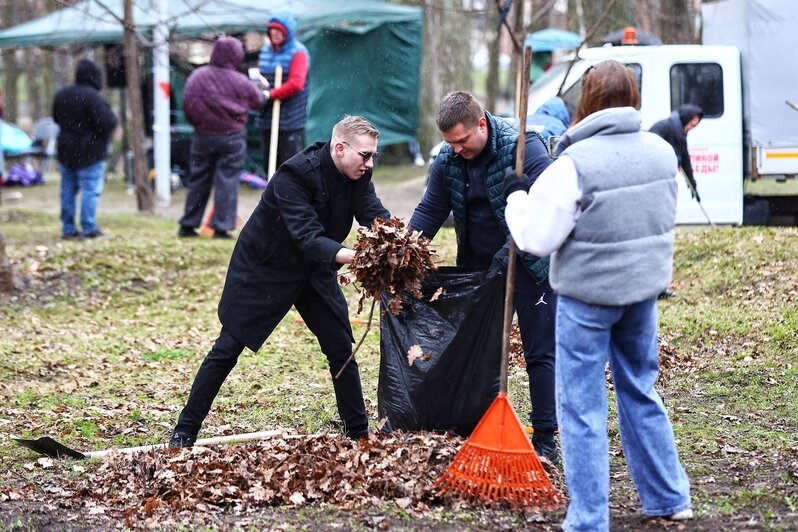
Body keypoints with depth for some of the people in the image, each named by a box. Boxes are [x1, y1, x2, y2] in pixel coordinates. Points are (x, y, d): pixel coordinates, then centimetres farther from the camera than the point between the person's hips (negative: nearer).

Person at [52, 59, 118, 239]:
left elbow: (56, 118, 19)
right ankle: (89, 228, -5)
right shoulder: (92, 97, -19)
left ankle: (68, 228, 13)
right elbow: (106, 123, -23)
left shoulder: (62, 95, 7)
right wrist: (112, 118, -3)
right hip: (89, 153, -7)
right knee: (91, 190, -3)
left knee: (68, 189, 11)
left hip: (66, 150, 7)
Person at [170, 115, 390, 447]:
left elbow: (376, 215, -18)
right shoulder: (294, 175, -31)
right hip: (263, 269, -6)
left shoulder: (357, 175, -10)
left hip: (313, 270, 6)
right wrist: (352, 255, -55)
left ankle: (358, 432, 13)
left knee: (341, 348, 1)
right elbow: (307, 236, -40)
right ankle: (185, 431, 8)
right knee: (227, 350, -1)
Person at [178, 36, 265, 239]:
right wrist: (261, 89, 25)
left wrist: (198, 122, 13)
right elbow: (258, 101, 3)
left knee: (198, 179, 12)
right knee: (227, 181, 1)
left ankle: (188, 225, 16)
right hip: (232, 137, -3)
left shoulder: (197, 77, -6)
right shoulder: (240, 82, -11)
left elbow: (187, 105, -3)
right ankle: (222, 227, -3)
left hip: (203, 136, 3)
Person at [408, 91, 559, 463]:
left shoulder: (523, 148, -20)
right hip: (478, 266, 6)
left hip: (530, 264, -6)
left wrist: (511, 252, -30)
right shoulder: (447, 161, -2)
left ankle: (544, 439, 4)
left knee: (540, 353, -1)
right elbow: (429, 212, 2)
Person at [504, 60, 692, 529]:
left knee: (582, 406, 3)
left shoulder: (574, 163, -20)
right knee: (640, 391, 21)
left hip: (588, 295, -6)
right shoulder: (662, 151, 0)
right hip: (643, 289, 6)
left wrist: (516, 196, 1)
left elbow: (537, 237, -16)